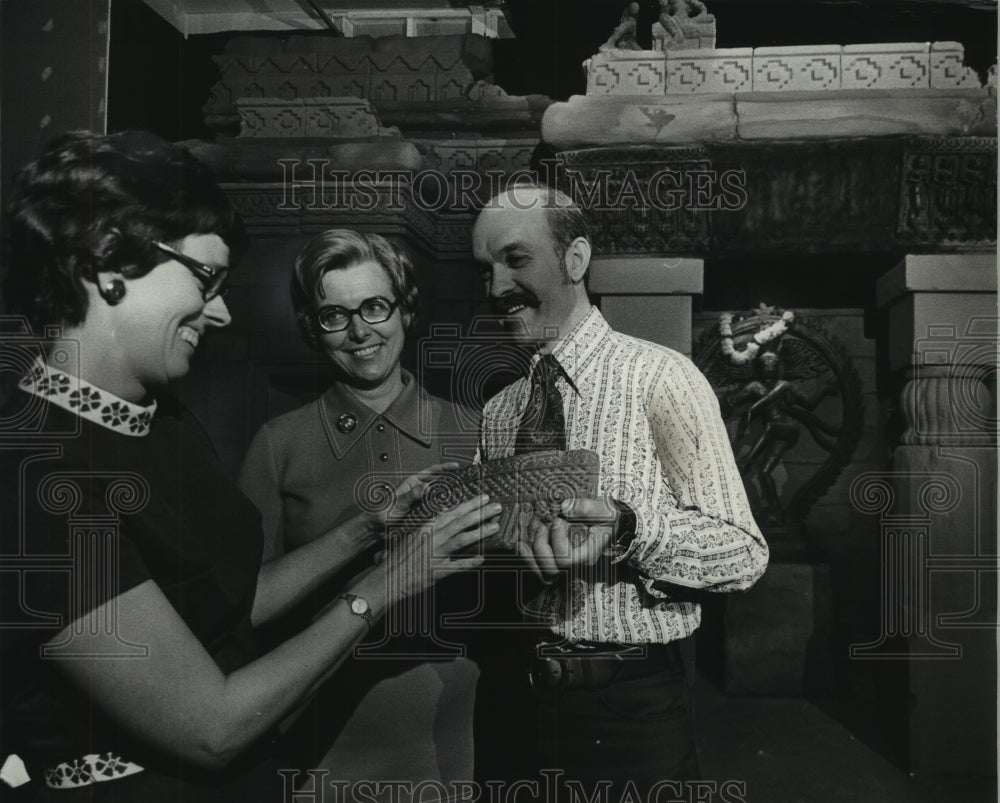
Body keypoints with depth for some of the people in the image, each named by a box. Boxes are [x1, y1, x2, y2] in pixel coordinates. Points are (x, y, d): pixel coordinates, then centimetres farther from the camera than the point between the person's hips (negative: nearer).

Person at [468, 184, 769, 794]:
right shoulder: (498, 411, 8)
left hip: (632, 709, -4)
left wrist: (627, 527, -29)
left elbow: (744, 553, -12)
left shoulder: (658, 376, -9)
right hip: (512, 696, 5)